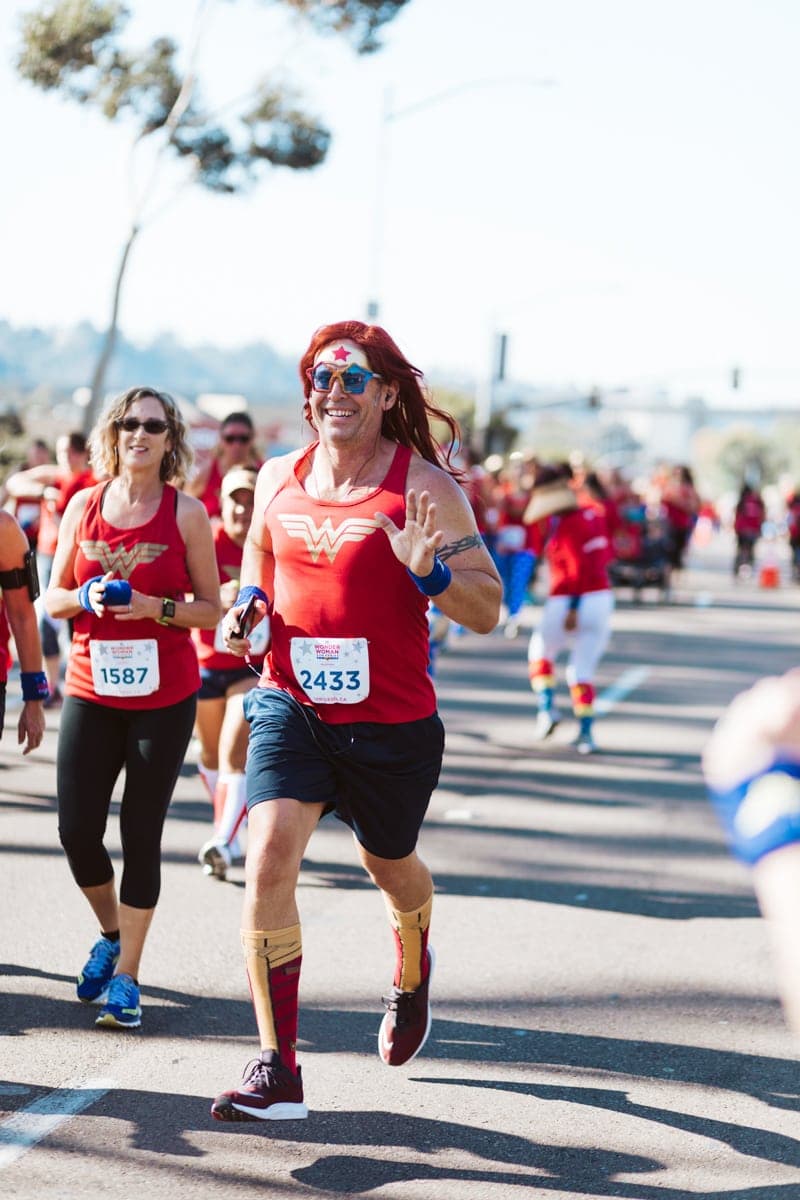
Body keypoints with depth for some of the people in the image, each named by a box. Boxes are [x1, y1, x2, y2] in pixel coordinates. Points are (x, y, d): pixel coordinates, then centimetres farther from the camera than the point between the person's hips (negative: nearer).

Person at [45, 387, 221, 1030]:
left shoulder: (186, 512, -2)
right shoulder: (83, 506, 5)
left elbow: (212, 609, 0)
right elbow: (53, 597, 10)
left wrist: (157, 607, -17)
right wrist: (88, 599, -11)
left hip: (165, 694, -2)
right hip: (91, 688, 3)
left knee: (141, 833, -1)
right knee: (77, 830, -1)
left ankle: (126, 975, 9)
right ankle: (111, 934, 28)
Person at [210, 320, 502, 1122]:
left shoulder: (424, 487, -10)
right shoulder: (278, 478, 2)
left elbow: (488, 612, -10)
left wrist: (429, 573, -29)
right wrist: (248, 602, 3)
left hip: (393, 720, -2)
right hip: (290, 703, 2)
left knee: (389, 865, 19)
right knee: (268, 855, -19)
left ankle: (411, 976, 57)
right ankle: (277, 1070, -14)